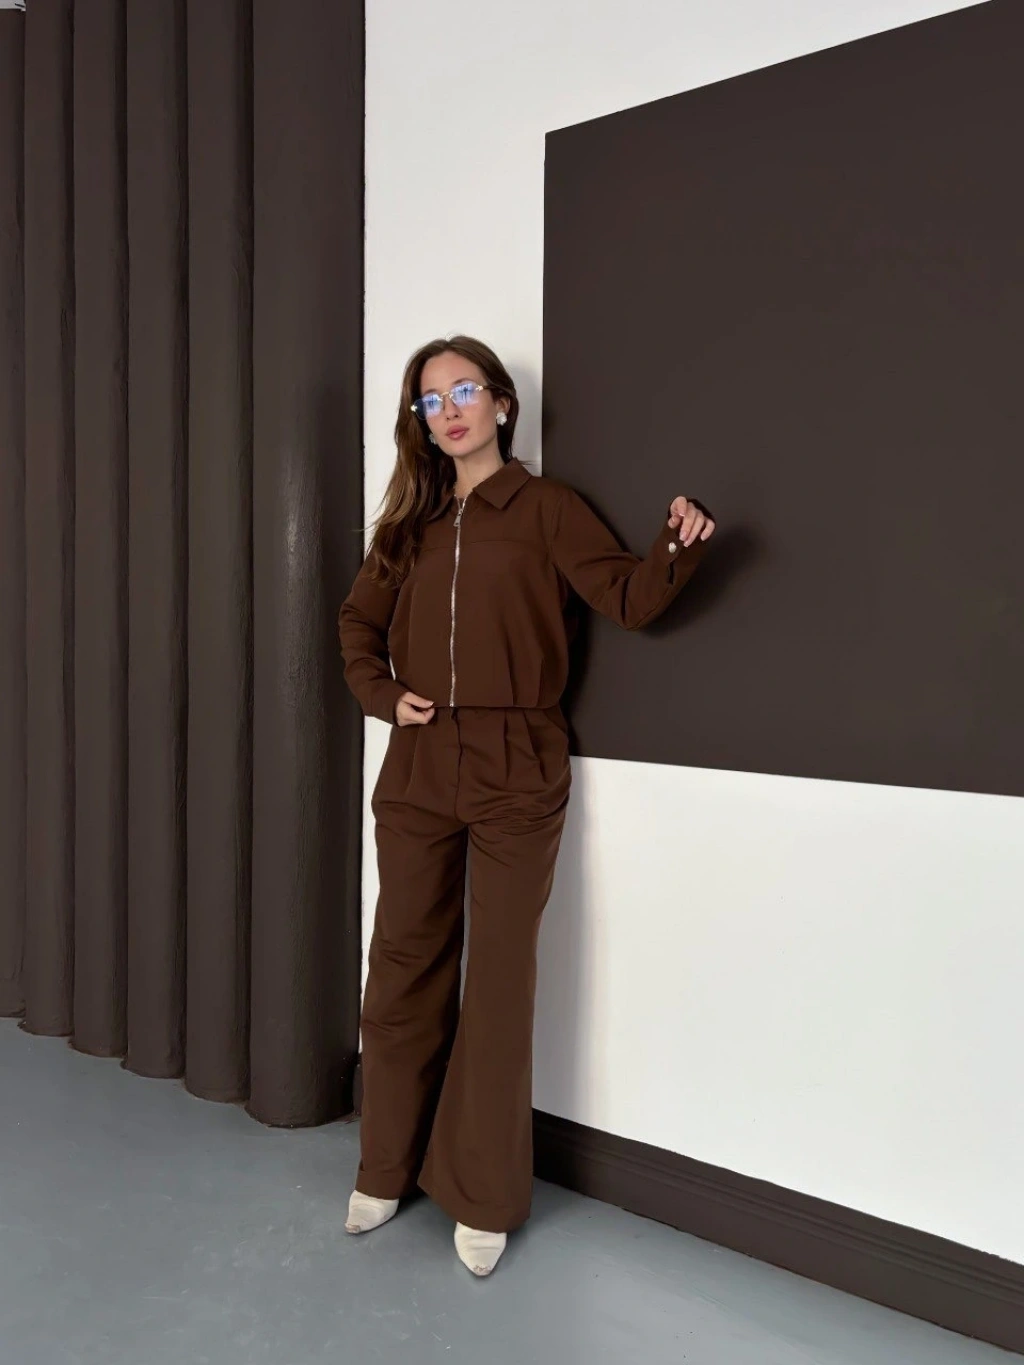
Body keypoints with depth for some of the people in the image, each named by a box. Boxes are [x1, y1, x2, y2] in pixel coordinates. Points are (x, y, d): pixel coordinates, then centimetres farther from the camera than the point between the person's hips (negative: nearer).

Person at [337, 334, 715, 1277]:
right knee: (404, 970, 12)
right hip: (418, 771, 4)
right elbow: (359, 621, 21)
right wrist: (382, 695, 4)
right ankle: (387, 1171, 31)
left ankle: (485, 1201, 20)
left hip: (515, 773, -4)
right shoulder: (410, 520, 12)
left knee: (499, 979, 4)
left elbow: (629, 599, -8)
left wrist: (676, 550, -28)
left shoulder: (545, 507, -1)